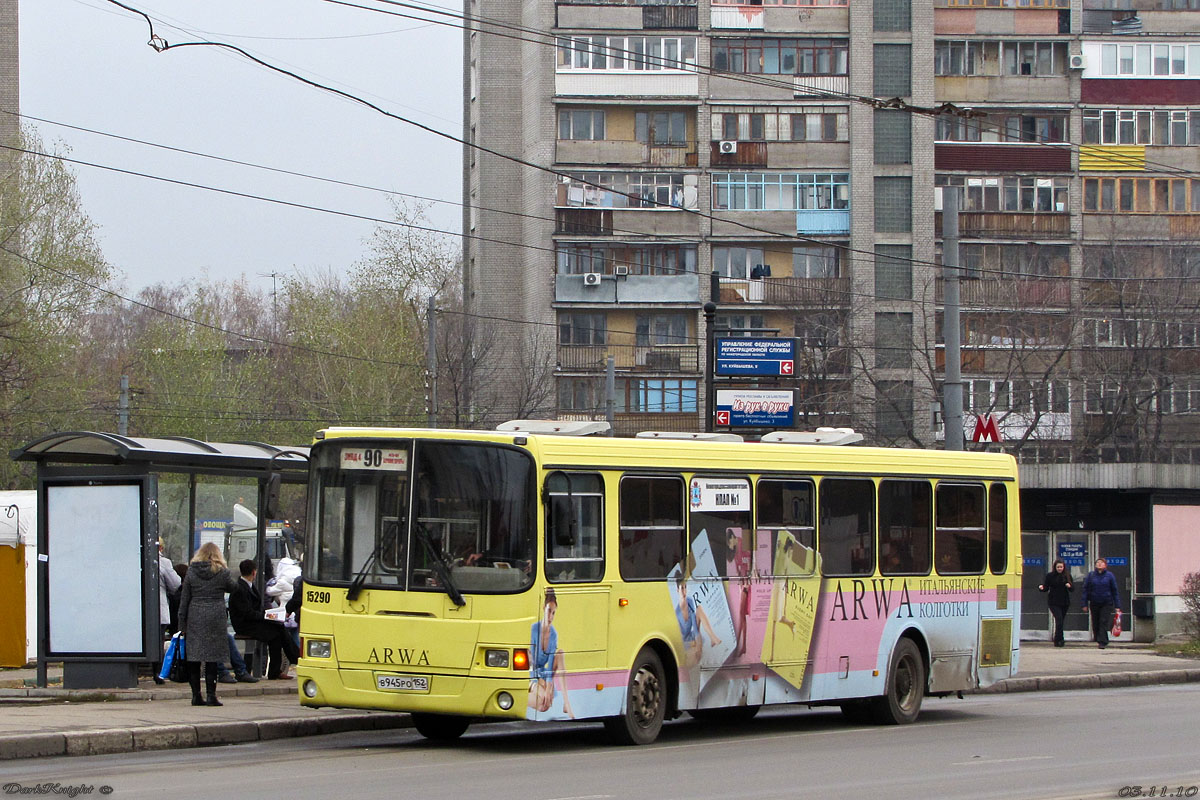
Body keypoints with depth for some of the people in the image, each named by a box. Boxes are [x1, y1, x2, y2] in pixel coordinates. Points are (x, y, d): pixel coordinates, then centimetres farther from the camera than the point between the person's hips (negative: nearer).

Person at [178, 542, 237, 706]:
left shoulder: (191, 572, 4)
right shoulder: (222, 572, -2)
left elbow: (184, 599, 4)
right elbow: (232, 588, 14)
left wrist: (182, 624, 7)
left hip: (194, 618, 2)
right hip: (215, 617, -1)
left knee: (193, 658, 6)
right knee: (212, 657, 0)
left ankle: (196, 695, 4)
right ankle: (211, 695, -3)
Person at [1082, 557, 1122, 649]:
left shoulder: (1110, 576, 1)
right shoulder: (1091, 575, 4)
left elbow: (1115, 591, 4)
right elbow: (1086, 589, 6)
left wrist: (1117, 606, 0)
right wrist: (1085, 604, 0)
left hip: (1107, 603, -2)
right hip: (1094, 603, 2)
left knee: (1104, 622, -10)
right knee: (1096, 624, 7)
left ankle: (1102, 642, -9)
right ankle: (1098, 640, 23)